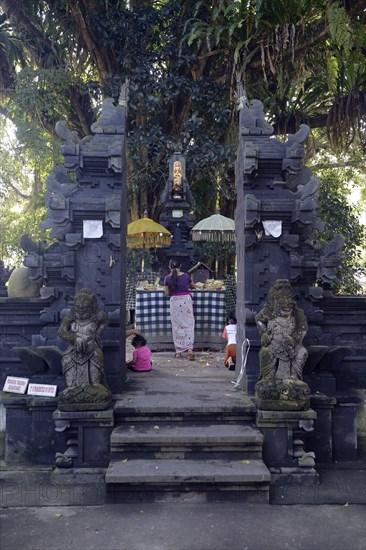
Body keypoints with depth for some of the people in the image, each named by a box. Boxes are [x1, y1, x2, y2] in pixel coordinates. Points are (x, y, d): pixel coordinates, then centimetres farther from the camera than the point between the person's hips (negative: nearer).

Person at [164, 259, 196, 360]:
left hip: (174, 301, 0)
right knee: (189, 324, 3)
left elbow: (167, 293, 1)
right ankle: (190, 348, -11)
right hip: (186, 300, 0)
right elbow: (194, 286, 15)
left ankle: (178, 351, 10)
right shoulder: (186, 275, 1)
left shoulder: (168, 278, -2)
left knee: (176, 326, 8)